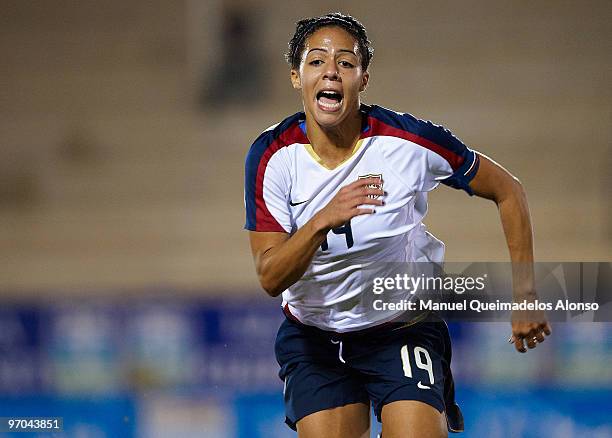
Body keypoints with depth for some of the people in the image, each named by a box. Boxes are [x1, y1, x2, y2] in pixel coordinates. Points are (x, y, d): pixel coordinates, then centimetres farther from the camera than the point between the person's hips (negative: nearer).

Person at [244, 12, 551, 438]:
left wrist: (524, 294, -5)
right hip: (313, 336, 2)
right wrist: (323, 221, -37)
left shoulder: (409, 140, -16)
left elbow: (508, 191, -2)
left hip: (405, 329, -2)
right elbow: (270, 278, -19)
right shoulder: (271, 156, -13)